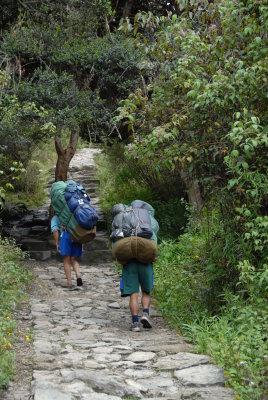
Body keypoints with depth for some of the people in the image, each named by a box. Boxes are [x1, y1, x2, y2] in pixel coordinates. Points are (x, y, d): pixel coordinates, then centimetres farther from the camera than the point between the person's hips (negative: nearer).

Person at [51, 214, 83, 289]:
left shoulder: (55, 218, 22)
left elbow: (55, 230, 3)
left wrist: (57, 244, 2)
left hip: (65, 236, -3)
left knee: (66, 261, 7)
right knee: (74, 260, 13)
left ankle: (69, 283, 1)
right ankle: (78, 276, -14)